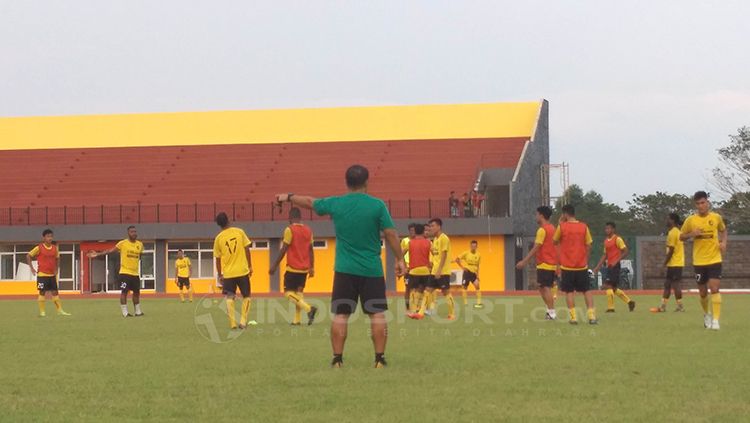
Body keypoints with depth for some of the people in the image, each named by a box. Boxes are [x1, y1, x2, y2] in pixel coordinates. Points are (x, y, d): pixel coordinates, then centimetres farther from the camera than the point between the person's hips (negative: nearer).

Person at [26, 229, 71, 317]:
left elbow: (57, 258, 21)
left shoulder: (55, 248, 4)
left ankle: (60, 310, 10)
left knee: (55, 292, 7)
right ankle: (42, 312, 2)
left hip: (52, 274, 5)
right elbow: (28, 256, -5)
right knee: (42, 292, -3)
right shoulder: (39, 248, -11)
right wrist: (32, 268, -8)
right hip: (42, 274, -5)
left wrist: (56, 269, 11)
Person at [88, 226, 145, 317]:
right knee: (124, 291, -7)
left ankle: (138, 311, 21)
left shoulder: (140, 244, 7)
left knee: (136, 292, 10)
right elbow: (110, 250, -9)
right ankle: (125, 312, -3)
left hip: (135, 273, 5)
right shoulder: (122, 243, -7)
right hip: (125, 272, -5)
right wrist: (98, 254, -16)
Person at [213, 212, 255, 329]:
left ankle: (233, 323, -3)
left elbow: (217, 259, 4)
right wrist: (250, 266, 8)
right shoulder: (239, 232, -1)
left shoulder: (218, 238, 0)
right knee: (246, 296, 13)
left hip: (228, 273, 0)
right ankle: (243, 321, 3)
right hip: (242, 271, 0)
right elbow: (247, 250, -1)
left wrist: (220, 275, 14)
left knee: (230, 298, 8)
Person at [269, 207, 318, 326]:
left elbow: (283, 250, -13)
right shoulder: (308, 230, 7)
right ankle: (297, 319, 8)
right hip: (304, 268, 6)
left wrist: (275, 265, -7)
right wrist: (312, 267, 14)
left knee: (289, 292, -2)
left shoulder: (290, 230, -11)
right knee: (299, 292, 14)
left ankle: (308, 308, -21)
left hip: (293, 268, -6)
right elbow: (311, 250, 9)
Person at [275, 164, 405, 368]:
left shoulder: (335, 204, 0)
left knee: (340, 314, 6)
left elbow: (309, 202, 17)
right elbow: (391, 234, -7)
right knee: (377, 314, 3)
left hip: (345, 269, 1)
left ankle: (337, 358, 5)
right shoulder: (377, 205, -7)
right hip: (372, 269, -1)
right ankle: (380, 358, 1)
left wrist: (288, 197, 34)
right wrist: (400, 259, 3)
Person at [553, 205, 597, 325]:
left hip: (567, 266, -2)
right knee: (587, 290, 9)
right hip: (582, 265, 2)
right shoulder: (584, 227, 0)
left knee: (569, 292, 4)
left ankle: (573, 317, -3)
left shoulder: (562, 227, -7)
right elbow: (588, 246, 2)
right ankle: (592, 315, -1)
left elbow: (555, 242, 9)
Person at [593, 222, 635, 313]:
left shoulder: (617, 239, -8)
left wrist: (616, 261, -21)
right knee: (614, 288, 10)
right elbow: (605, 255, 22)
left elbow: (625, 252, -13)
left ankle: (610, 308, -8)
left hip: (615, 266, -9)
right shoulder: (606, 241, 16)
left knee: (608, 285, -13)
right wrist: (598, 267, 16)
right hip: (609, 266, 9)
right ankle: (629, 302, 19)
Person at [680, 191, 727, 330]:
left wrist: (723, 242, -1)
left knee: (714, 288, -15)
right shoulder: (690, 220, -4)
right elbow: (681, 236, 7)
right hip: (699, 261, 1)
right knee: (703, 292, 10)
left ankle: (715, 320, -15)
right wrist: (692, 234, -14)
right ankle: (706, 314, 37)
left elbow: (723, 230, 18)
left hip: (715, 260, -1)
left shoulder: (716, 217, -1)